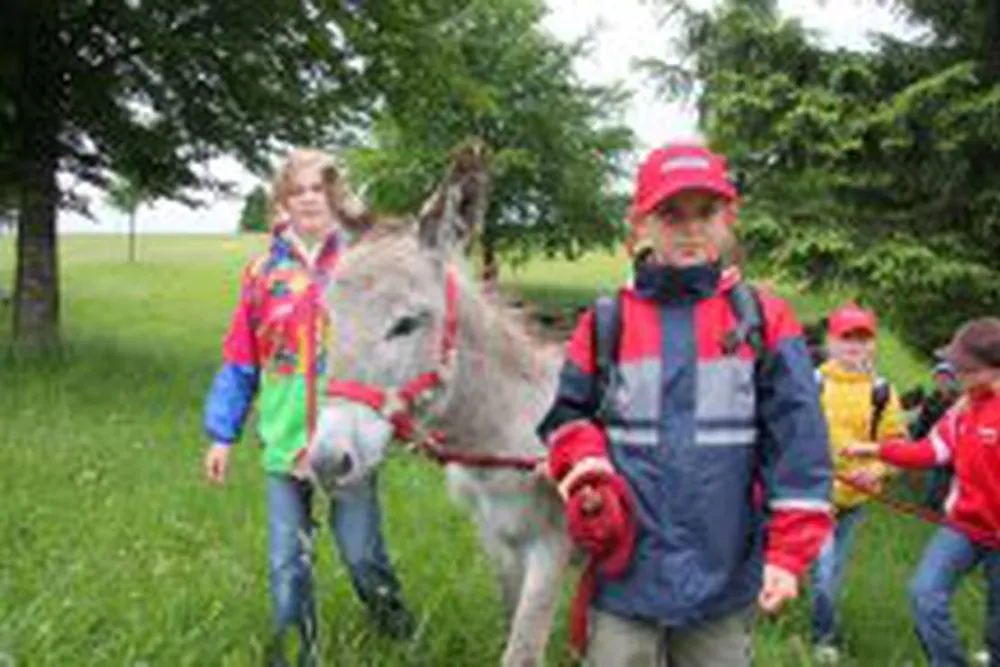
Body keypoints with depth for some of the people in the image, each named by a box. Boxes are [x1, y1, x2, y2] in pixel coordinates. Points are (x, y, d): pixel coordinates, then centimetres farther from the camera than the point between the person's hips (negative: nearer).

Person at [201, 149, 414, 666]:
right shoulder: (264, 272, 3)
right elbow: (238, 364, 6)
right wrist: (222, 433, 4)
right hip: (285, 441, 2)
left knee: (362, 553, 10)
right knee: (287, 563, 9)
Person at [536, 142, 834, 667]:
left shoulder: (766, 321, -2)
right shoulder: (605, 323, 2)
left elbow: (797, 441, -4)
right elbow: (567, 414, 12)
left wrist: (789, 553, -10)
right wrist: (585, 466, -10)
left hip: (725, 579, 0)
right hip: (625, 574, 0)